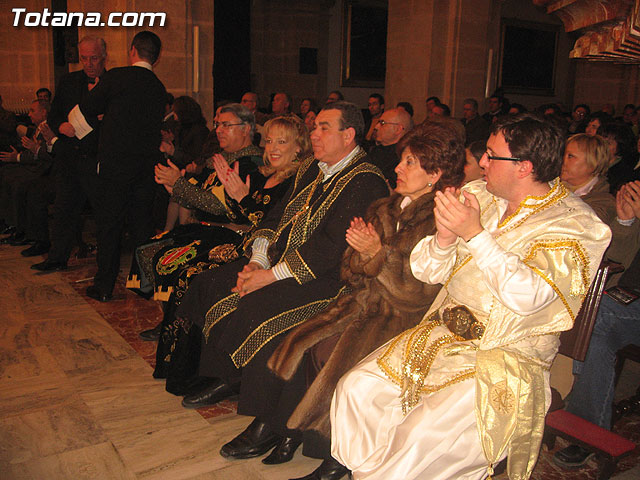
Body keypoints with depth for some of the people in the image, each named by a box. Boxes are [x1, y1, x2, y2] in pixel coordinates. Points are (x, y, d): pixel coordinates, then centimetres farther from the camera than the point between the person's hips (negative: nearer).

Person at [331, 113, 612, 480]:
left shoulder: (575, 224, -8)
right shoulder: (478, 195, 8)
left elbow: (527, 296, -23)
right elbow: (425, 270, 8)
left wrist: (476, 233, -24)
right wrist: (445, 237, -13)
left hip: (505, 357, -6)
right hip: (443, 334, 6)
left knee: (423, 438, -25)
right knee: (355, 390, -6)